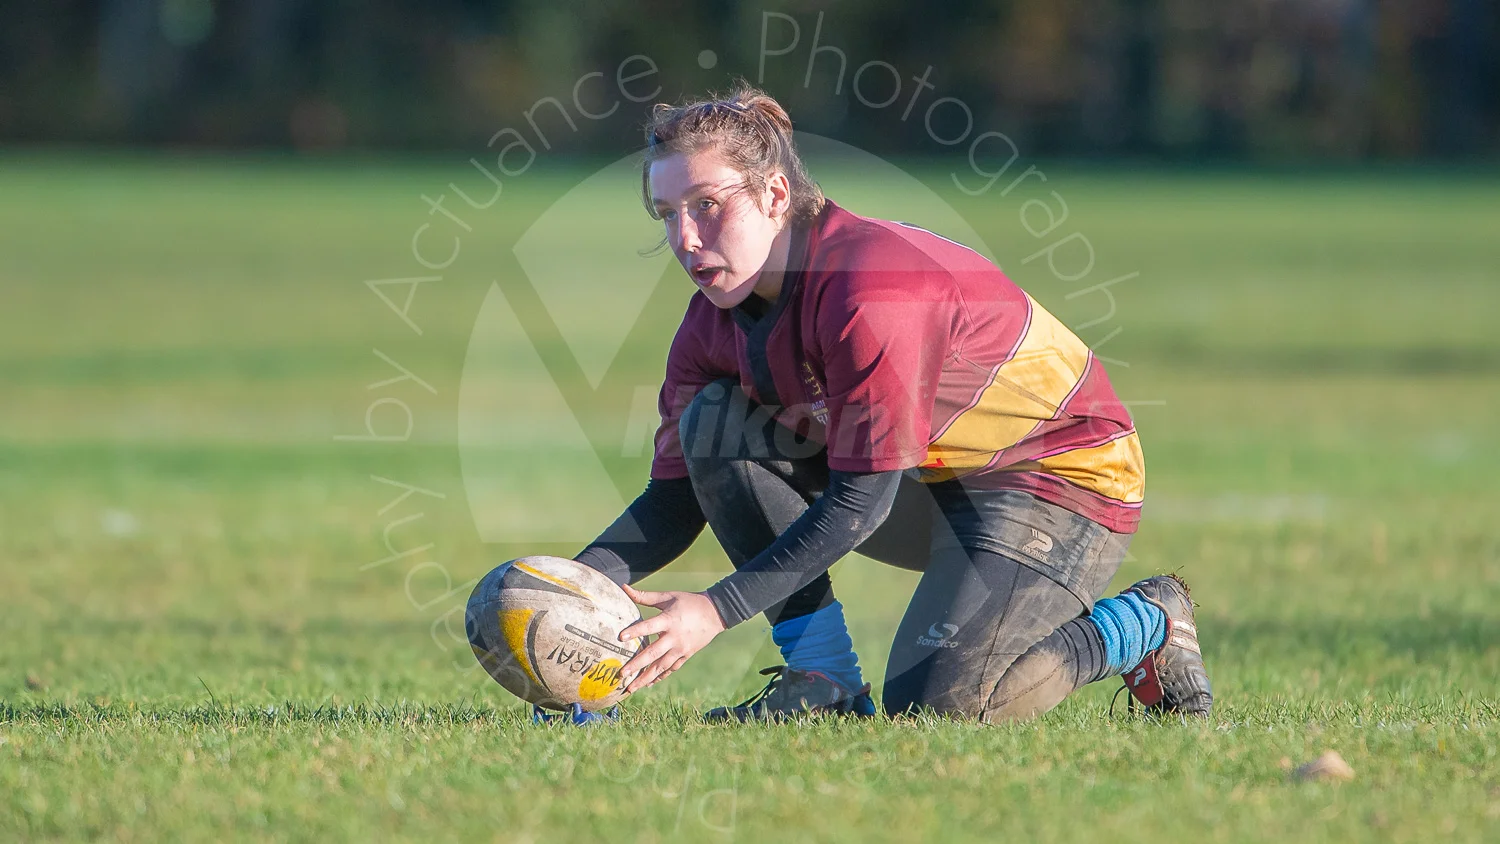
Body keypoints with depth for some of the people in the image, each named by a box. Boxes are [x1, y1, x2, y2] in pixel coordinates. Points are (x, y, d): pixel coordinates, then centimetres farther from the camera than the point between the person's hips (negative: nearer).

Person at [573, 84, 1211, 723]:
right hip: (932, 481, 8)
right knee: (714, 420, -8)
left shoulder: (874, 289, -30)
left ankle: (1145, 623, 1)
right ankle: (823, 683, -6)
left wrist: (716, 610, -34)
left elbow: (859, 503, -30)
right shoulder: (714, 323, -4)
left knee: (931, 700, -26)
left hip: (1061, 475, -8)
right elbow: (674, 499, -2)